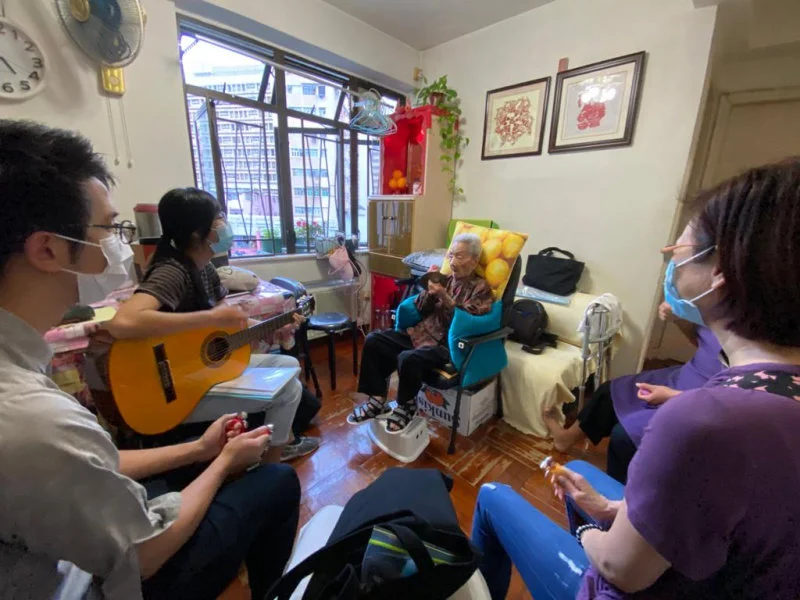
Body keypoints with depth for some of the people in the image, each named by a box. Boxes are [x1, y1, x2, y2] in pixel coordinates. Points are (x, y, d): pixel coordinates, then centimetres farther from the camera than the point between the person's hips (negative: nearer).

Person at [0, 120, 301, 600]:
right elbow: (147, 554, -22)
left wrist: (197, 449, 1)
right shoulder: (39, 422, -41)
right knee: (278, 481, 5)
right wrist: (225, 462, -8)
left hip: (64, 551, 6)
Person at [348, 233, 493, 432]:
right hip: (421, 334, 7)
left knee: (408, 358, -33)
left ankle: (406, 408, -3)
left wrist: (445, 298, -21)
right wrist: (429, 290, -7)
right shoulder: (445, 279, 13)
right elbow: (418, 310, 11)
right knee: (373, 340, -8)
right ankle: (377, 400, -1)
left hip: (448, 346, -6)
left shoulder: (481, 288, -2)